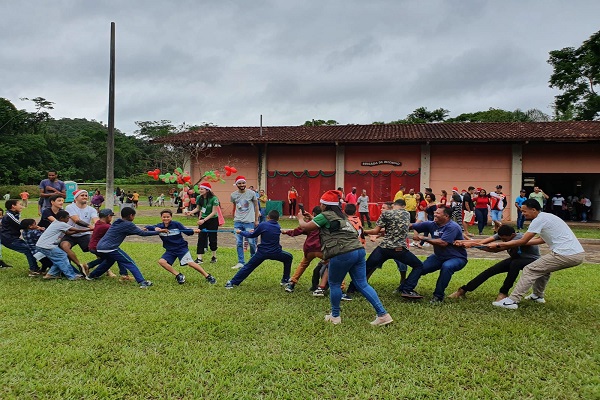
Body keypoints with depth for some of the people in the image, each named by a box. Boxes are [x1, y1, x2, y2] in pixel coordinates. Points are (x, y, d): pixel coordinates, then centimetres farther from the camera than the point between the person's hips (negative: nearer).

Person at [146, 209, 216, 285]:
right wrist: (155, 228, -33)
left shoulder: (176, 224, -10)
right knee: (161, 261, -17)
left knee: (190, 262, -19)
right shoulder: (159, 226, -3)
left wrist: (194, 231, -28)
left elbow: (187, 231, -7)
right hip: (170, 250, 4)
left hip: (181, 248, -4)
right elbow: (148, 227, -12)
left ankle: (208, 276, -9)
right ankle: (178, 275, -6)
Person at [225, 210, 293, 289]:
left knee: (248, 266, 8)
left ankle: (232, 282, 6)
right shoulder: (278, 227, 8)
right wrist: (256, 231, 25)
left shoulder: (263, 225, -5)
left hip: (262, 252, -2)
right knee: (288, 258, 27)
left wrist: (241, 232, 20)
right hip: (275, 253, 2)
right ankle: (285, 280, 26)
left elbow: (252, 235, 5)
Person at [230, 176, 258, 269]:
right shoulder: (233, 195, 3)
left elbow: (256, 206, 4)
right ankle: (240, 262, 11)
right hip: (237, 222, 3)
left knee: (251, 242, 0)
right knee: (238, 243, 3)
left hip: (249, 221, -3)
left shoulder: (251, 193, -4)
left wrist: (256, 220, 4)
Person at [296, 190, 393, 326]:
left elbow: (305, 227, 9)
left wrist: (300, 218, 29)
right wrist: (310, 217, 49)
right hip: (358, 250, 8)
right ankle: (383, 314, 3)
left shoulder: (325, 215, 2)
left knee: (334, 284, 12)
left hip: (343, 254, -8)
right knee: (362, 284, 8)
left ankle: (335, 316, 24)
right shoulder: (340, 216, 27)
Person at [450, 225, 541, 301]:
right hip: (517, 259, 6)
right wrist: (463, 242, -46)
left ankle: (503, 293, -23)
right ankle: (463, 290, -12)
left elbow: (496, 249, -45)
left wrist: (474, 244, -55)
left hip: (532, 261, -6)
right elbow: (484, 241, -30)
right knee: (491, 270, -13)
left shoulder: (519, 238, -35)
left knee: (515, 263, -38)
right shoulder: (503, 235, -16)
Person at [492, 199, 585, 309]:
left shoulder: (539, 220, -8)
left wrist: (503, 245, 1)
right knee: (544, 267, 30)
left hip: (565, 255, -10)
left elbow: (523, 241, -8)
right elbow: (542, 239, 28)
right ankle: (538, 296, 37)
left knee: (529, 270, -6)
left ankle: (512, 301, -9)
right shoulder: (546, 217, 21)